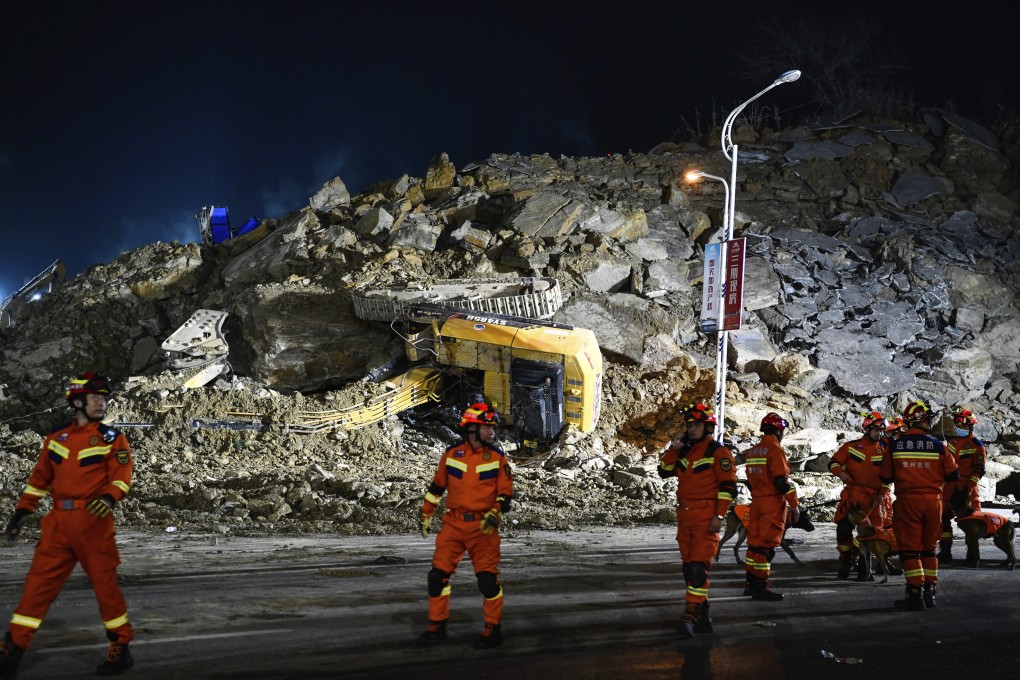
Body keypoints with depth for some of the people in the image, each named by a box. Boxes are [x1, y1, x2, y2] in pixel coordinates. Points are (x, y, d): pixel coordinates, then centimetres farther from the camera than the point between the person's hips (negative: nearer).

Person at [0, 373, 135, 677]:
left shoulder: (112, 439, 1)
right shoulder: (56, 437, 12)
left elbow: (121, 476, -9)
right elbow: (40, 477, 19)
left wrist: (108, 497, -29)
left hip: (94, 521, -3)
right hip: (58, 522, 4)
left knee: (104, 582, 1)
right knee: (38, 583, 2)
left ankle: (121, 649, 13)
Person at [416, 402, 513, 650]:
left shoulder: (497, 458, -2)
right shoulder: (452, 454, 2)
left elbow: (505, 494, -1)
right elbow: (437, 486, 14)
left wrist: (495, 515, -17)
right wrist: (425, 515, 17)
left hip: (483, 527, -2)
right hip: (454, 524, 2)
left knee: (488, 578, -4)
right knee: (438, 574, 1)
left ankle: (493, 629, 12)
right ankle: (437, 626, 15)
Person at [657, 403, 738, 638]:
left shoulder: (718, 452, -6)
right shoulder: (685, 451, 15)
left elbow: (728, 485, -10)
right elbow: (664, 471, 14)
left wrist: (719, 516, -16)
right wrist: (673, 449, 2)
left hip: (706, 518, -8)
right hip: (685, 517, 8)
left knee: (698, 567, -14)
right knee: (688, 567, 11)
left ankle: (691, 616, -16)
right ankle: (703, 616, 20)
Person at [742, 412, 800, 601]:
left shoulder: (752, 451, 12)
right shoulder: (775, 450, -13)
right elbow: (782, 480, -19)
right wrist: (794, 504, -14)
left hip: (756, 501, 8)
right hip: (773, 503, -8)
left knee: (755, 541, 14)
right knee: (767, 545, -6)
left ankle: (752, 582, 23)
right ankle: (761, 587, -6)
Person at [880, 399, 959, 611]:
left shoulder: (895, 446, -3)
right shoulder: (938, 446, -2)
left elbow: (885, 478, 2)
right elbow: (953, 475, 3)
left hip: (907, 500, -2)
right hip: (933, 500, 2)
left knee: (910, 549, 1)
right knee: (929, 548, 16)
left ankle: (916, 595, -6)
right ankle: (929, 592, 21)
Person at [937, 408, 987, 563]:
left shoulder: (977, 446, -2)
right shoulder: (951, 442, 14)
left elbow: (978, 470, -7)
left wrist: (970, 487, -16)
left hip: (967, 487, -5)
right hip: (949, 487, 5)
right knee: (943, 516, 1)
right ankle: (945, 550, 7)